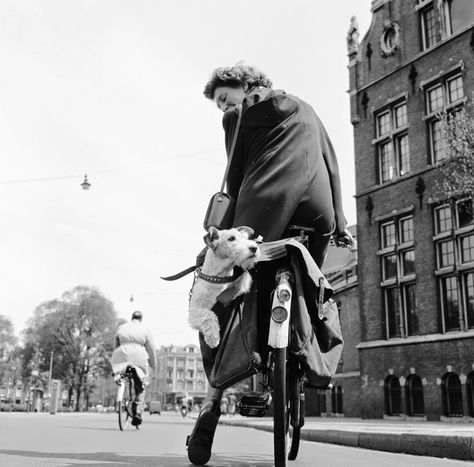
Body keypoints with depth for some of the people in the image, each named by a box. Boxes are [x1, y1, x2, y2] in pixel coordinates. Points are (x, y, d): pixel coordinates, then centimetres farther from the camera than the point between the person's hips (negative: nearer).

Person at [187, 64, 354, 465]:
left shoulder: (240, 114, 16)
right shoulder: (306, 110, 30)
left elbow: (236, 176, 10)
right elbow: (332, 165, 22)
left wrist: (231, 224, 16)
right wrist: (339, 223, 18)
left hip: (266, 204, -4)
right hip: (318, 210, 4)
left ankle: (215, 396, -8)